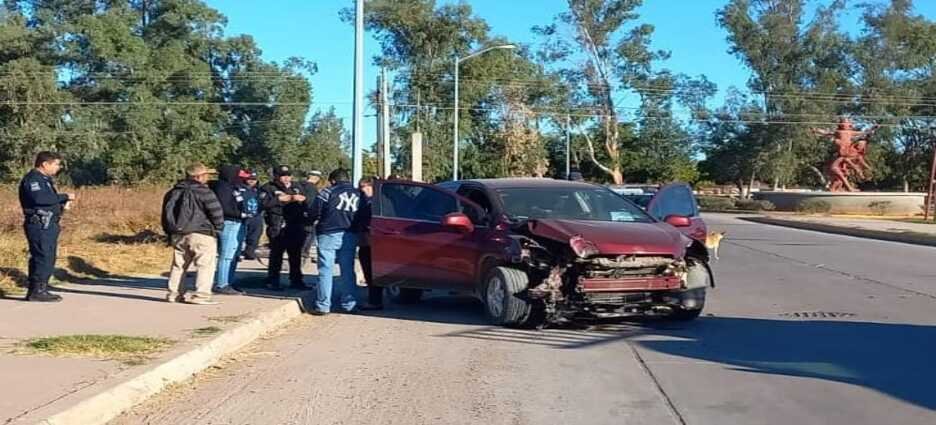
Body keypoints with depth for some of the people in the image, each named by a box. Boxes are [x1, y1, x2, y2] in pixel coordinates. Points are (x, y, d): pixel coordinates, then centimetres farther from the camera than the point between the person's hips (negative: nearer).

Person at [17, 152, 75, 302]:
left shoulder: (44, 179, 21)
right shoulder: (32, 179, -11)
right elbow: (40, 198, -26)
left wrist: (63, 201, 4)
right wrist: (64, 197, -20)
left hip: (48, 224, 11)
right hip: (39, 225, -11)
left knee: (48, 258, 12)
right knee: (43, 257, -11)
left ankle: (37, 290, 19)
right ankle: (37, 291, -9)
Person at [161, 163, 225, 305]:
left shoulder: (173, 192, 14)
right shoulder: (204, 192, -9)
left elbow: (166, 215, 19)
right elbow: (216, 212, -11)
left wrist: (170, 233, 24)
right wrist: (218, 229, 7)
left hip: (177, 235, 7)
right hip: (201, 235, -7)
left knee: (178, 265, 16)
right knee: (206, 265, -4)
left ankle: (174, 293, 16)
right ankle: (201, 295, -11)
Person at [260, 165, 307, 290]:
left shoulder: (297, 188, 19)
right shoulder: (268, 188, 3)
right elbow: (264, 202, -15)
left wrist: (299, 199, -1)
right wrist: (281, 199, -15)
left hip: (296, 228, 5)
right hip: (278, 228, -5)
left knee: (296, 255, 11)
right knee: (276, 255, -3)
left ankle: (296, 280, 21)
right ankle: (272, 281, 5)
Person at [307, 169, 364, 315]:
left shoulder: (328, 192, -5)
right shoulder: (358, 194, 10)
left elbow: (314, 212, -7)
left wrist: (313, 220, 12)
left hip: (329, 235, -4)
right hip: (350, 236, 4)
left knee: (326, 271, 0)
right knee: (348, 271, 12)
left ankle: (323, 306, 1)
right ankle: (348, 304, 14)